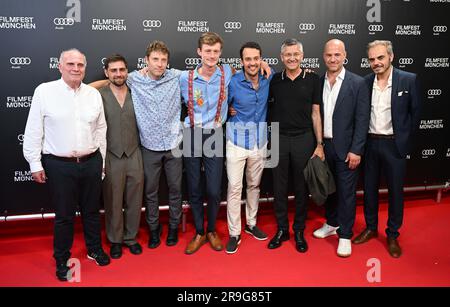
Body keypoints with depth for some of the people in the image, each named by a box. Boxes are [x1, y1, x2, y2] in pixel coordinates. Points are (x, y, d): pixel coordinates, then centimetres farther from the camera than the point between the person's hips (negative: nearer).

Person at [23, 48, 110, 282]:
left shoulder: (94, 94, 4)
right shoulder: (44, 91, -6)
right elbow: (33, 131, -4)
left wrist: (100, 160, 11)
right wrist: (35, 164, -5)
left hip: (91, 163, 3)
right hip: (59, 165, -3)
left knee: (92, 210, 16)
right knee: (64, 215, 8)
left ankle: (94, 250, 37)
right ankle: (62, 260, 27)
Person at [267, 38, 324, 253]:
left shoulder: (312, 80, 0)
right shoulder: (274, 80, 4)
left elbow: (316, 113, 0)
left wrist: (319, 144, -3)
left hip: (304, 139, -1)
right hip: (279, 139, 2)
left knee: (301, 187, 8)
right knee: (279, 187, 8)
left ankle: (299, 231, 23)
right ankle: (281, 229, 23)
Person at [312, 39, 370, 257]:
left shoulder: (358, 83, -6)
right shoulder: (317, 82, 4)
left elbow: (362, 120, -8)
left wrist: (356, 150, -13)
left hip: (346, 148, -4)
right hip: (323, 146, 4)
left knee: (346, 192, 3)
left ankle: (345, 235, 16)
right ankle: (332, 224, 36)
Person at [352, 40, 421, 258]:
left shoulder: (409, 80, -6)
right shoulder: (365, 82, 1)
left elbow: (415, 112, -1)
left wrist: (406, 141, -1)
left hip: (394, 144, -3)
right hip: (370, 143, 3)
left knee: (395, 191, 7)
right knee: (369, 188, 13)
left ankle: (392, 235, 23)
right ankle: (371, 228, 32)